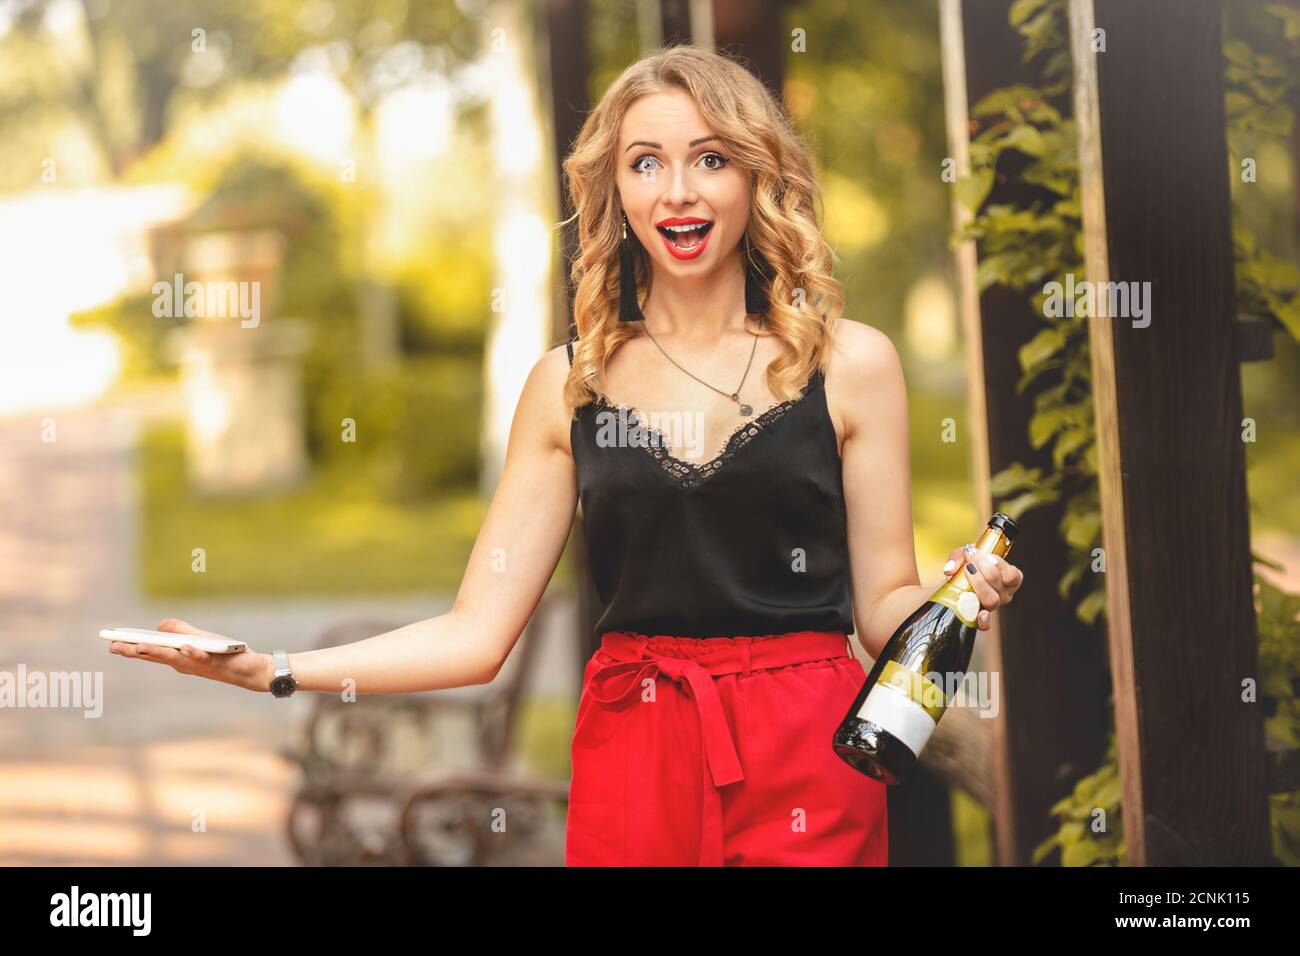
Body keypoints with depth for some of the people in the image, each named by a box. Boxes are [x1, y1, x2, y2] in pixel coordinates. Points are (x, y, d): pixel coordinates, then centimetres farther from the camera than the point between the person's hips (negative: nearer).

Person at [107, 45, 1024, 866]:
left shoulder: (850, 363, -1)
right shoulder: (569, 384, 3)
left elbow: (884, 605, 3)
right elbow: (476, 633, 0)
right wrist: (272, 670, -9)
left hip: (807, 760, -1)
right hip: (629, 758, 1)